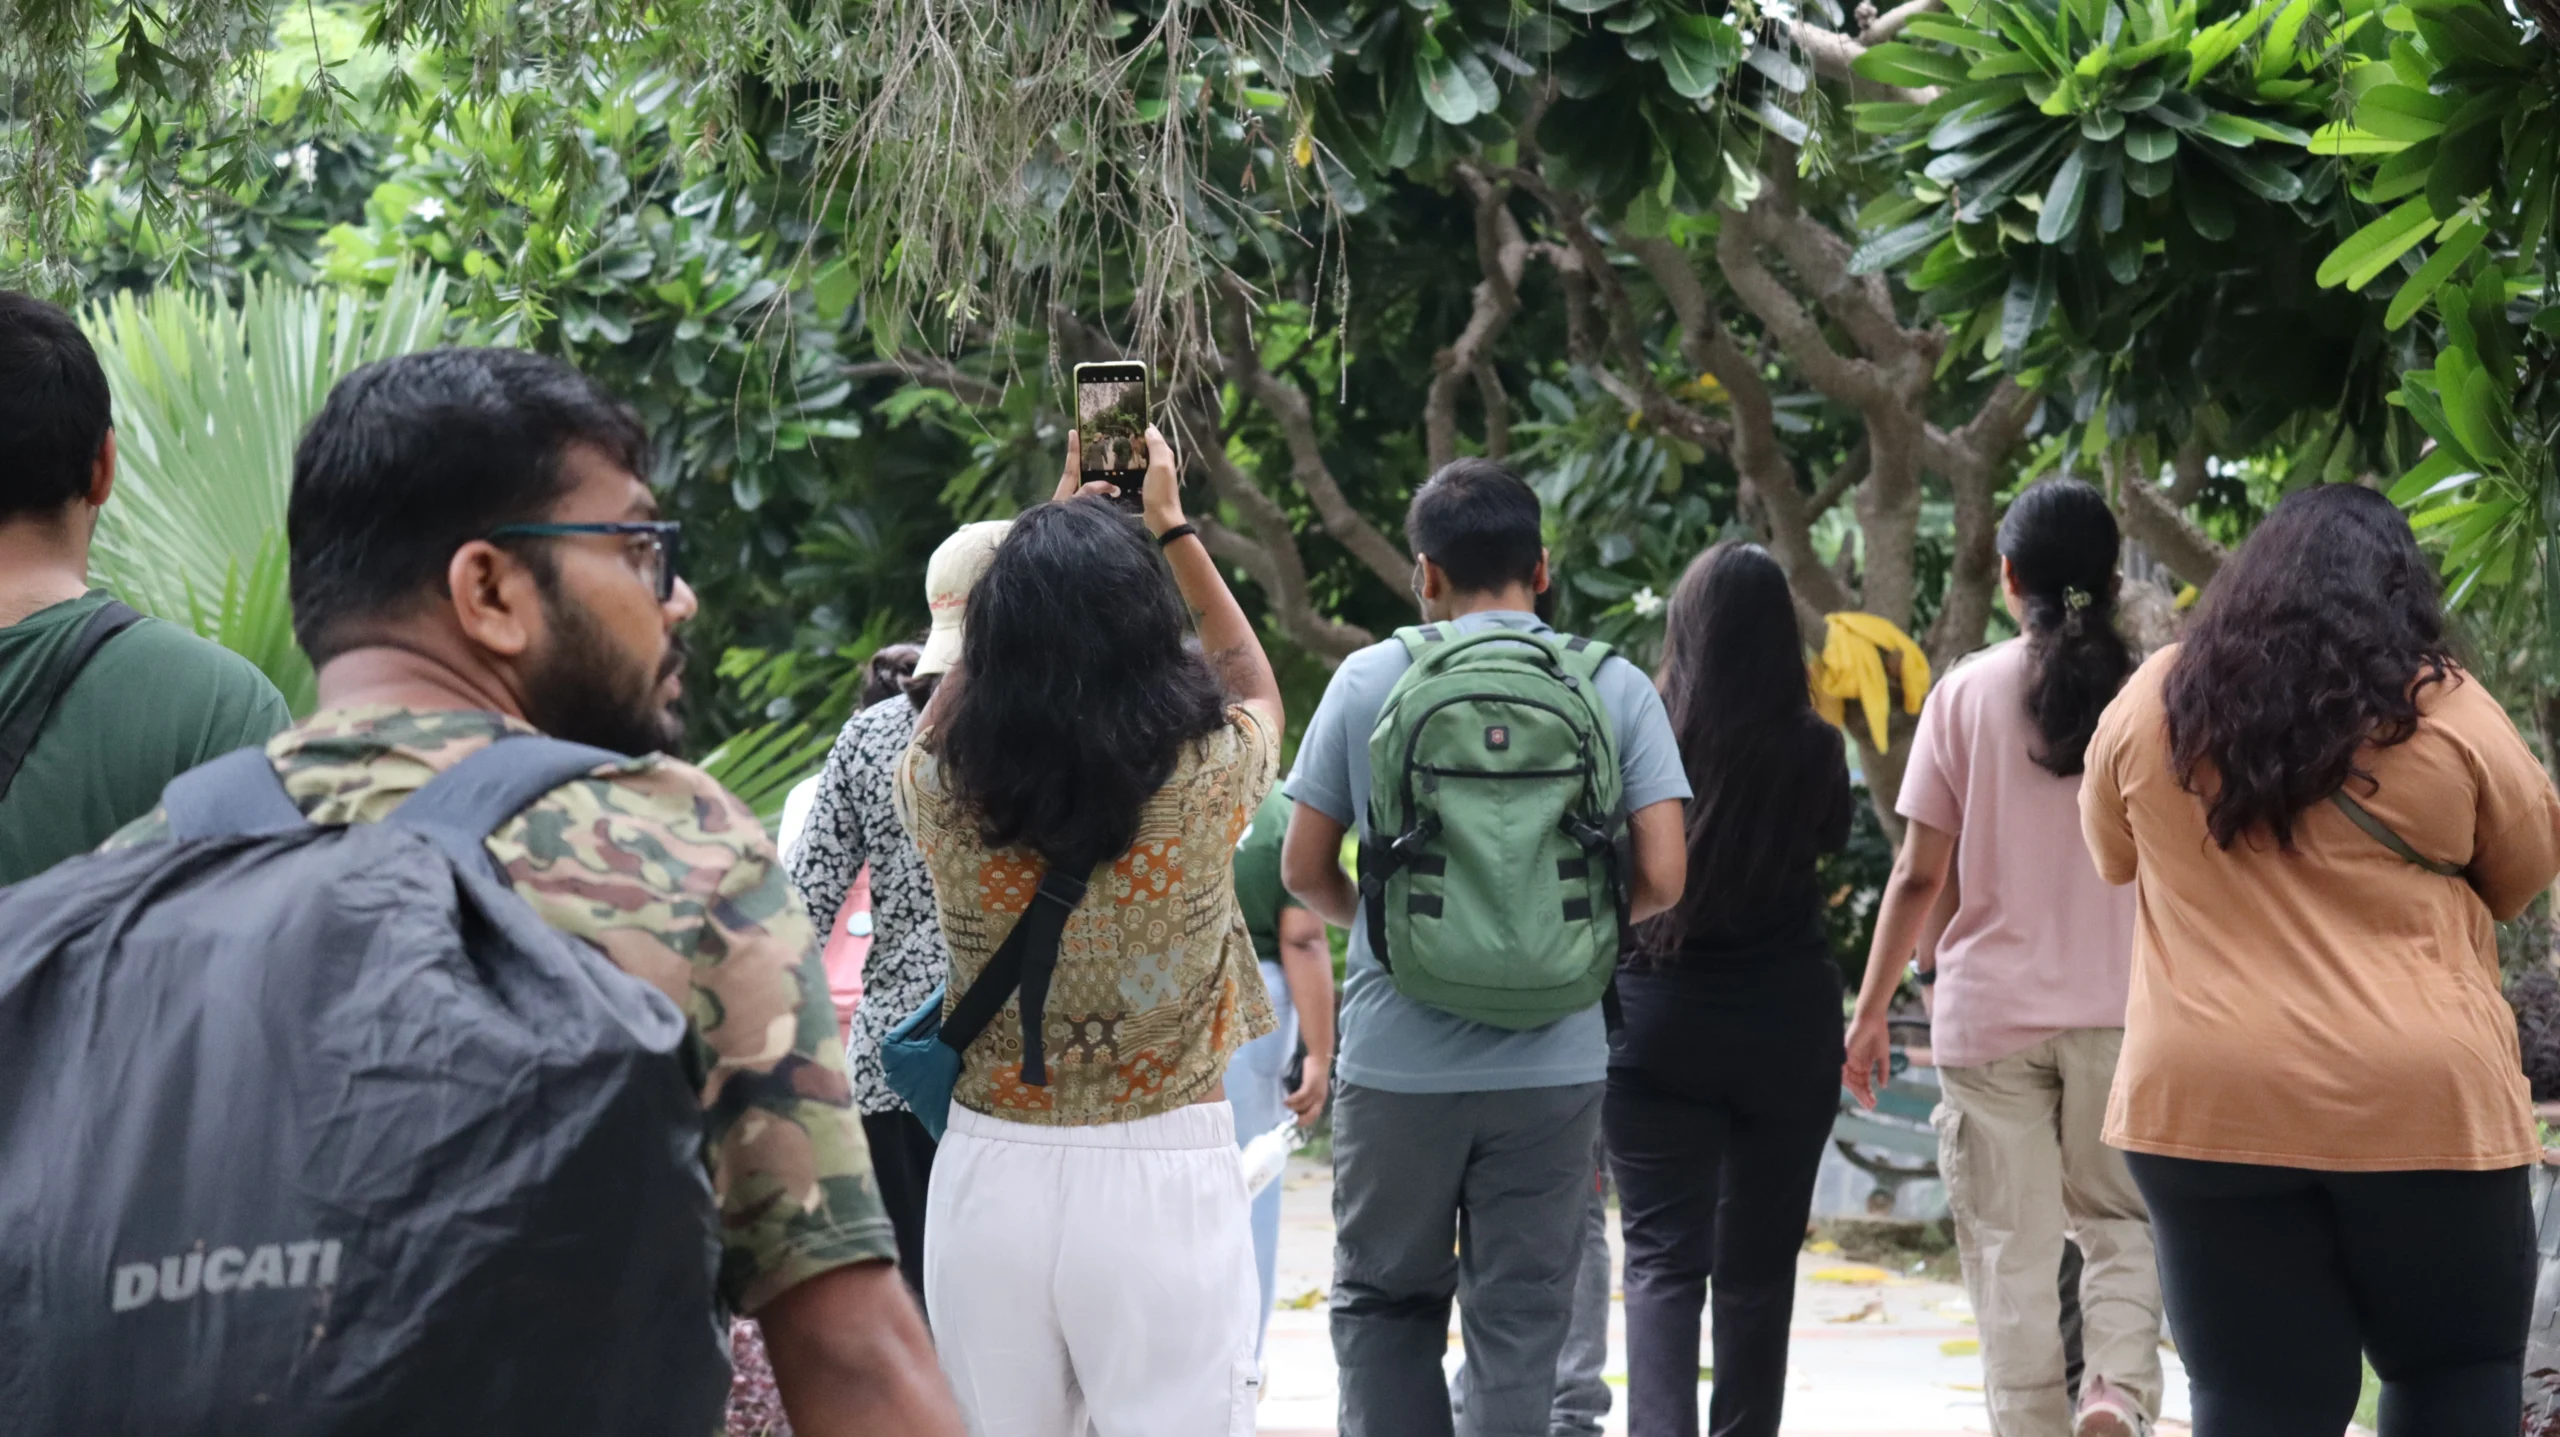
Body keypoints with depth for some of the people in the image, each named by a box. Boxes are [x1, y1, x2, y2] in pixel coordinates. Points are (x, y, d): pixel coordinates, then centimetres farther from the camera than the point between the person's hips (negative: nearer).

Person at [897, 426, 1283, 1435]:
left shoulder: (941, 787, -7)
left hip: (989, 1176, 2)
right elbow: (1255, 690, 14)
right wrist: (1171, 525, 20)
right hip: (1162, 1178, -2)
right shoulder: (1205, 779, -12)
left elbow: (953, 702, 19)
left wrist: (1053, 525, 23)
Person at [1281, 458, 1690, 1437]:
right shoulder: (1616, 688, -1)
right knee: (1520, 1319, 8)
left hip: (1397, 1055, 0)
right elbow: (1661, 879, -5)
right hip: (1550, 1062, 1)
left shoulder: (1369, 680, -2)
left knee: (1382, 1302, 15)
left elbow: (1305, 870, 2)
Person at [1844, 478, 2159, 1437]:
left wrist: (1871, 1011, 5)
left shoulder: (1967, 694, -2)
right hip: (2124, 1009, 1)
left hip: (1991, 1012, -1)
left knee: (2012, 1250, 7)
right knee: (2121, 1224, 13)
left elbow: (1918, 874, -3)